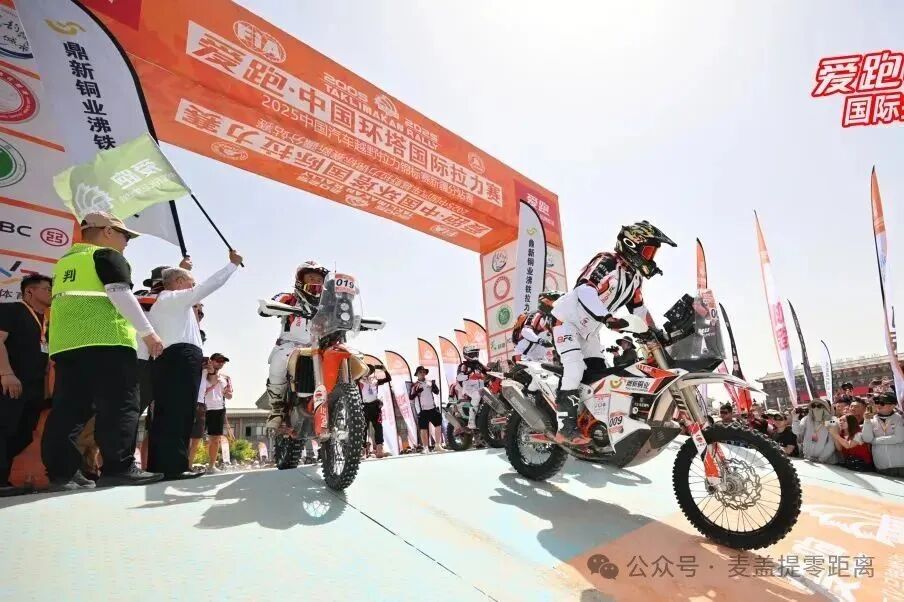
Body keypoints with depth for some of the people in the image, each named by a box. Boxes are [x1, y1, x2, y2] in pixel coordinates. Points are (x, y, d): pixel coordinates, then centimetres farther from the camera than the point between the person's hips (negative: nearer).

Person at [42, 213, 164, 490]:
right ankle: (119, 467, -12)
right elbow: (120, 295, -10)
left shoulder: (65, 261, 26)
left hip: (66, 343, 8)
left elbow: (67, 302, 29)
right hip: (105, 341, -8)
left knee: (68, 408, 6)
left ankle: (61, 472, 4)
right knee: (119, 405, -8)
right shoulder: (107, 255, 1)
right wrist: (148, 332, -10)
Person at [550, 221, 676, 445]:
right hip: (567, 319, -9)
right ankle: (566, 429, -23)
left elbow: (639, 308, 18)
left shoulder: (634, 276, 7)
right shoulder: (607, 263, -22)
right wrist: (608, 319, -48)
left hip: (589, 330, 9)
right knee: (575, 368, -23)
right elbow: (585, 291, -38)